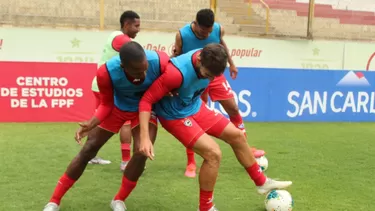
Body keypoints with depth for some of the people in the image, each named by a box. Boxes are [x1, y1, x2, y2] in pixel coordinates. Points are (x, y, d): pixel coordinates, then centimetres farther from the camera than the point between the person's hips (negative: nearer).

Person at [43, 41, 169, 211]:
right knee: (88, 150, 2)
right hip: (117, 106, 0)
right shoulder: (106, 72, -35)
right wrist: (91, 123, -30)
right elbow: (107, 103, -16)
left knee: (141, 153, -19)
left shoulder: (160, 62, -37)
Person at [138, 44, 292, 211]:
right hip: (175, 116, -7)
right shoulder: (176, 73, -37)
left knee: (236, 135, 10)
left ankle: (262, 182, 32)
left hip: (195, 107, 8)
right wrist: (145, 137, -37)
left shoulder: (209, 62, -16)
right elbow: (146, 100, -32)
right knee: (213, 153, -19)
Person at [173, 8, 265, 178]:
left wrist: (231, 63, 16)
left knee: (234, 109, 4)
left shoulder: (218, 29, -16)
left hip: (215, 75, 3)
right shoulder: (182, 35, -25)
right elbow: (176, 60, -11)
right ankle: (191, 163, 8)